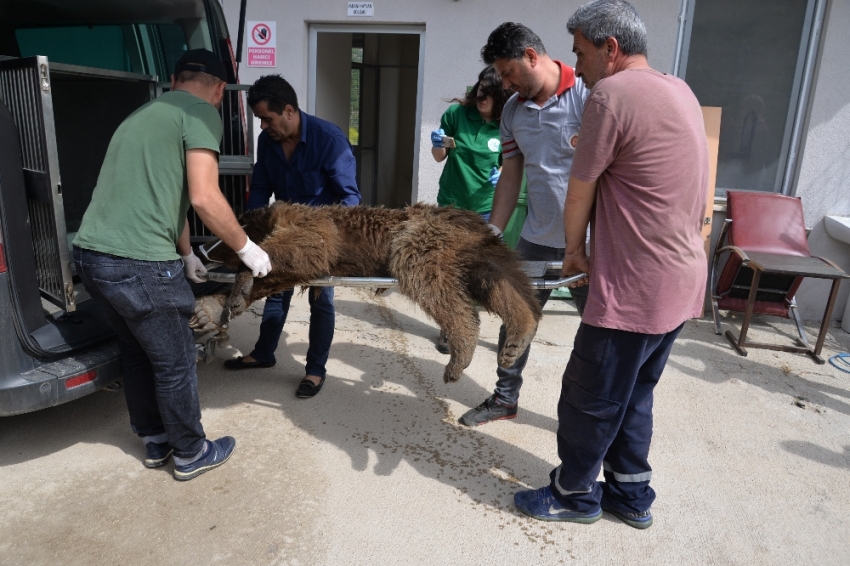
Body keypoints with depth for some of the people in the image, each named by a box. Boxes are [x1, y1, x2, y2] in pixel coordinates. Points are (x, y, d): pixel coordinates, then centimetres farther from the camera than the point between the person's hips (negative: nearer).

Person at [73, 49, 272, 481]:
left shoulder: (143, 114, 23)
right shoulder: (200, 113, -4)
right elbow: (203, 198, -16)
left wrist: (186, 255, 40)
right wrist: (247, 249, -2)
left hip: (90, 253, 9)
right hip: (139, 264, -9)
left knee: (136, 352, 24)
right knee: (174, 362, 9)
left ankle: (155, 442, 40)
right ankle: (191, 454, 28)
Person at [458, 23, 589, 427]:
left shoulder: (589, 95, -12)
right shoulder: (512, 110, 6)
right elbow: (511, 176, 10)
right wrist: (492, 234, 7)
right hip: (537, 240, 6)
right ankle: (505, 398, 33)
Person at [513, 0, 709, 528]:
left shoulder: (612, 93, -15)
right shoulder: (679, 89, 12)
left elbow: (579, 193, -9)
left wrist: (574, 251, 6)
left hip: (635, 287, -9)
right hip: (682, 278, 9)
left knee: (590, 399, 8)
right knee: (634, 395, 21)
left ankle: (575, 494, 27)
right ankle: (632, 494, 35)